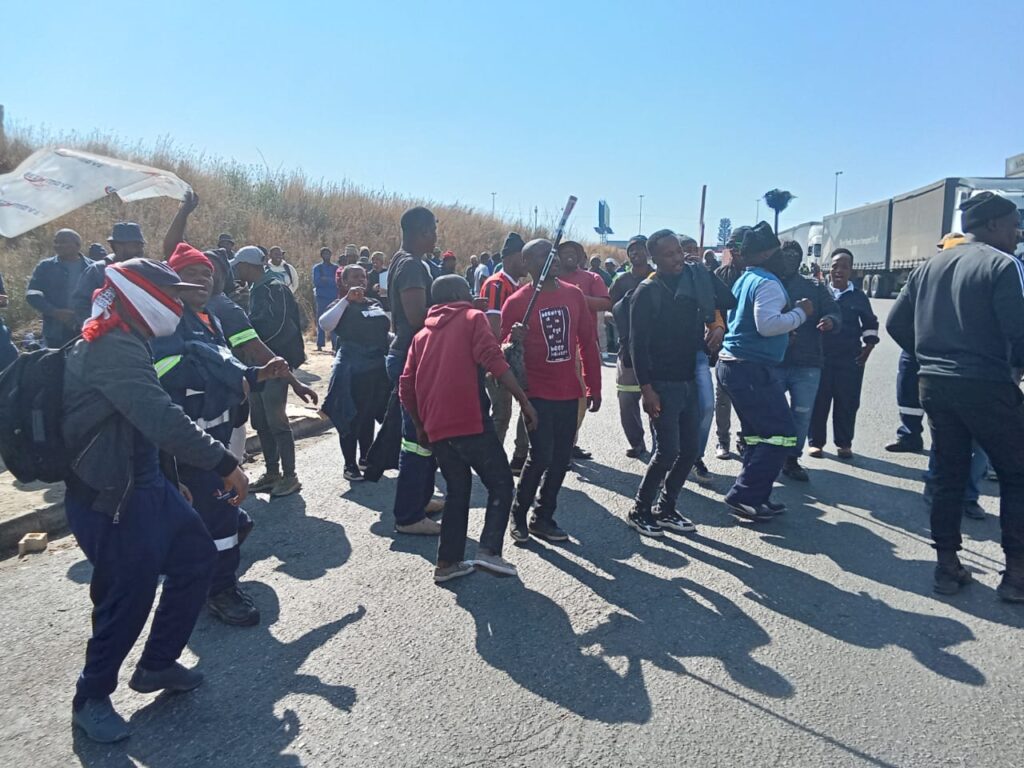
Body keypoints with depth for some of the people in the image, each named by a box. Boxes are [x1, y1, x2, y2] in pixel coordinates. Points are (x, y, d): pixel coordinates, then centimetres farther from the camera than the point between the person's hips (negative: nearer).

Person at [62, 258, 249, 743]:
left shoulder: (117, 343, 12)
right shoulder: (116, 349, -24)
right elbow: (162, 421, -34)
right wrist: (224, 464, -30)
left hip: (142, 483, 11)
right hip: (111, 500, -11)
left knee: (195, 556, 14)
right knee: (130, 595, 1)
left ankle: (157, 665, 28)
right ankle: (91, 698, 24)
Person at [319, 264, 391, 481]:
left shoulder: (375, 304, 13)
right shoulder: (342, 306, -4)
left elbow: (386, 329, 25)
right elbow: (325, 325, -24)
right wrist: (347, 299, -23)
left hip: (377, 369, 6)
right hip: (352, 371, -6)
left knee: (369, 416, 15)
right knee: (351, 418, -1)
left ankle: (366, 458, 29)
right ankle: (350, 465, 8)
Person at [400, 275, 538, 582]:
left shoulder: (422, 335, 19)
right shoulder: (472, 318, 5)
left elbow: (406, 386, 11)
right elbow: (493, 361, -12)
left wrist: (420, 426, 21)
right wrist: (524, 400, -10)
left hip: (437, 428, 6)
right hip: (471, 422, -6)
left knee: (457, 491, 18)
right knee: (501, 484, 8)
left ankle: (447, 562, 15)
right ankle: (489, 550, -4)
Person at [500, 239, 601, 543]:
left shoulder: (574, 295, 5)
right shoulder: (516, 302, -6)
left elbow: (588, 342, 10)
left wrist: (594, 387, 9)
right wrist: (514, 341, -26)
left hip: (569, 393, 5)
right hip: (537, 393, -4)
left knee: (562, 458, 9)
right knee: (541, 456, -9)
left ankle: (543, 517, 25)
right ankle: (518, 514, 14)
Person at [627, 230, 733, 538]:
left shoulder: (693, 279, 8)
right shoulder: (647, 292, -9)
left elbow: (728, 301, 4)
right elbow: (638, 344, -12)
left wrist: (705, 273, 1)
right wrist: (646, 388, -17)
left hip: (689, 380, 7)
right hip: (662, 384, -6)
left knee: (689, 450, 9)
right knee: (668, 451, -7)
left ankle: (665, 509, 24)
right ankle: (640, 511, 10)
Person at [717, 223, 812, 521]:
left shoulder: (743, 280, 17)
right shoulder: (767, 283, -13)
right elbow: (767, 324, -25)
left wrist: (786, 326, 25)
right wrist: (800, 313, -12)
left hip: (734, 363, 10)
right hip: (753, 367, -10)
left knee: (756, 434, 16)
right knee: (782, 434, -6)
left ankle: (755, 496, 19)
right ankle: (744, 495, -7)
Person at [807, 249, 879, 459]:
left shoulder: (859, 296, 9)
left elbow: (870, 324, 16)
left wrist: (868, 347, 5)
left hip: (851, 359, 1)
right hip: (821, 356, -1)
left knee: (847, 403, 4)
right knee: (819, 401, 2)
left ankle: (844, 443, 16)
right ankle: (816, 442, 13)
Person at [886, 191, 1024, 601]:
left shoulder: (929, 266, 10)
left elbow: (896, 323, 11)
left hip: (935, 385, 6)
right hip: (986, 386, -6)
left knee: (948, 475, 14)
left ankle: (947, 566, 18)